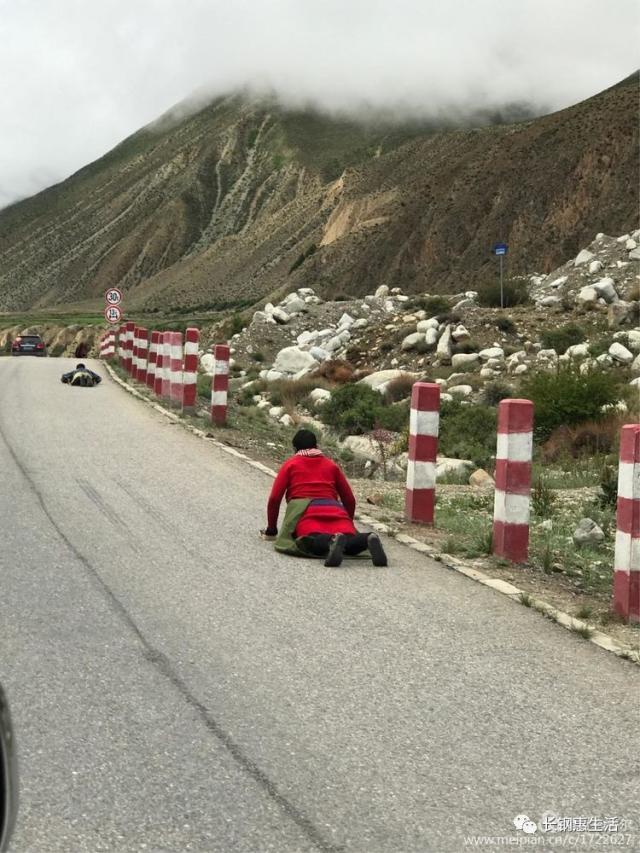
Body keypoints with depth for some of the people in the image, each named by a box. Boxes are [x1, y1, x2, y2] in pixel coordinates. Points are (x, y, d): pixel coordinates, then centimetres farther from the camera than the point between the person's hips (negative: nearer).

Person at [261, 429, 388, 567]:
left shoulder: (290, 464, 22)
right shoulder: (331, 465, 29)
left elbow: (274, 498, 14)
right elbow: (350, 499, 28)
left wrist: (271, 530, 24)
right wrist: (347, 525, 42)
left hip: (304, 511, -3)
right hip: (334, 510, 3)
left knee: (312, 542, -27)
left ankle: (332, 541, -60)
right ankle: (368, 539, -47)